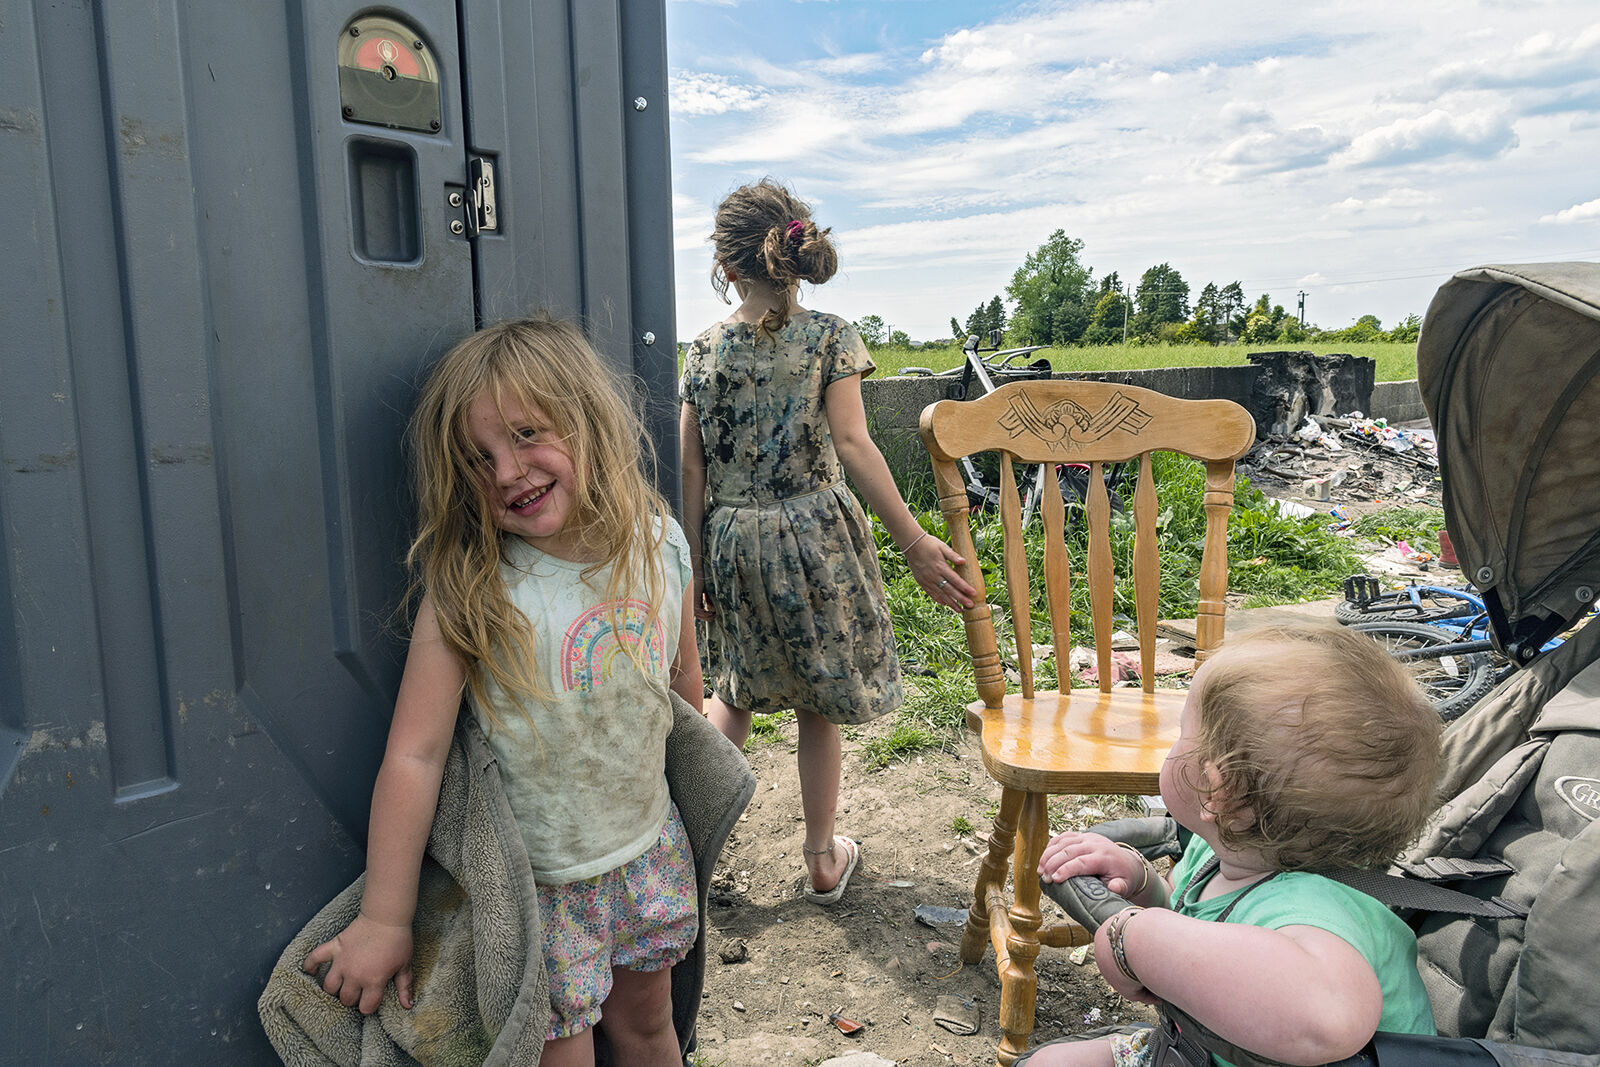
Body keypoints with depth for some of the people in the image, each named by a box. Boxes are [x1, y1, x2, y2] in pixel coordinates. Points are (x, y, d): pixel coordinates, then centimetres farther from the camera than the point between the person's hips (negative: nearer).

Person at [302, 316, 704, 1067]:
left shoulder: (660, 546, -9)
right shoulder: (466, 590, -22)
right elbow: (415, 754, -22)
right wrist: (384, 919, -19)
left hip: (649, 851, 4)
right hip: (538, 878, -4)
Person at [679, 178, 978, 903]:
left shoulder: (705, 350, 0)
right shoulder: (829, 336, -7)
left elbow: (692, 469, 1)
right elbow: (851, 445, -17)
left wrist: (696, 565, 8)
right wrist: (913, 543, -17)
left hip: (732, 541, 3)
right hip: (812, 536, -2)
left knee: (737, 691, 23)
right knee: (816, 704, 11)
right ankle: (823, 859, 25)